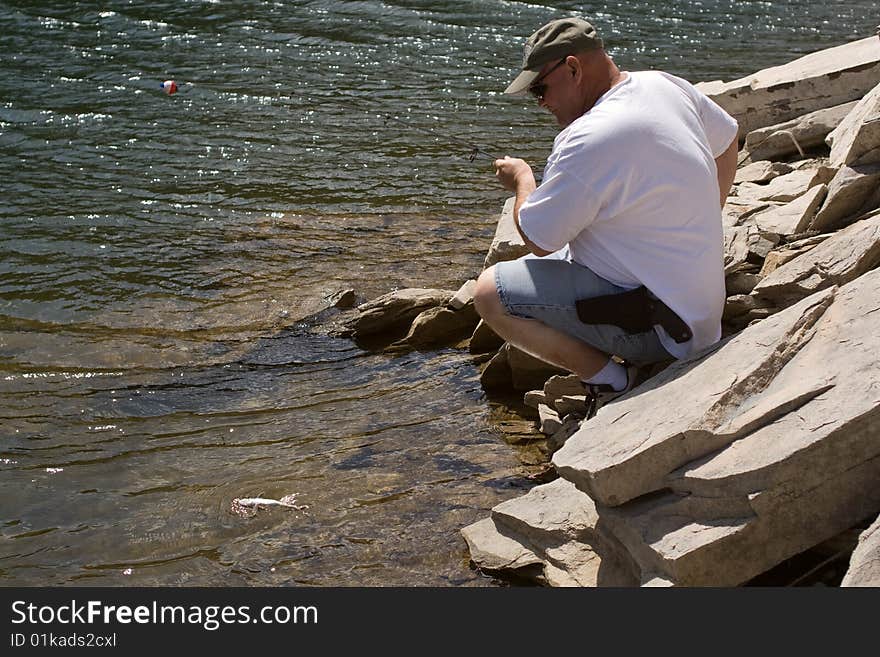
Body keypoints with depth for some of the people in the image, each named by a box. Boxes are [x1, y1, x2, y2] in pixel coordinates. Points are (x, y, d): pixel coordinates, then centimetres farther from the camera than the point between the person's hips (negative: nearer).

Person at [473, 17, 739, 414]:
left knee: (490, 292, -14)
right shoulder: (665, 86, 3)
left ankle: (613, 382, -7)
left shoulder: (589, 140, -25)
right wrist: (700, 224, 26)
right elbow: (728, 138, 22)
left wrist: (522, 180, 4)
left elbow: (537, 239, -16)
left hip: (660, 326, -10)